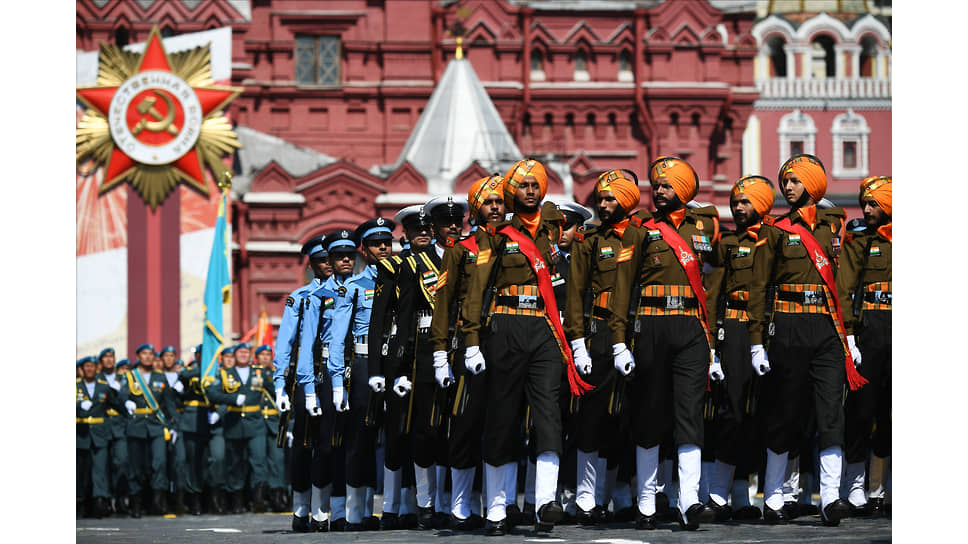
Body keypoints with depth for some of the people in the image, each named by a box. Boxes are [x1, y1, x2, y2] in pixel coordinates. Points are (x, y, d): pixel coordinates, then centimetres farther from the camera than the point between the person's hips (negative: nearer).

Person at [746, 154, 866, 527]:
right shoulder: (775, 230, 6)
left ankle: (831, 499, -17)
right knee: (785, 415, 2)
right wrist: (757, 342, -4)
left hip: (828, 328, 1)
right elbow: (759, 288, 4)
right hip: (788, 328, -1)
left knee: (831, 411, -11)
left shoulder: (833, 224, 11)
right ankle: (773, 499, 13)